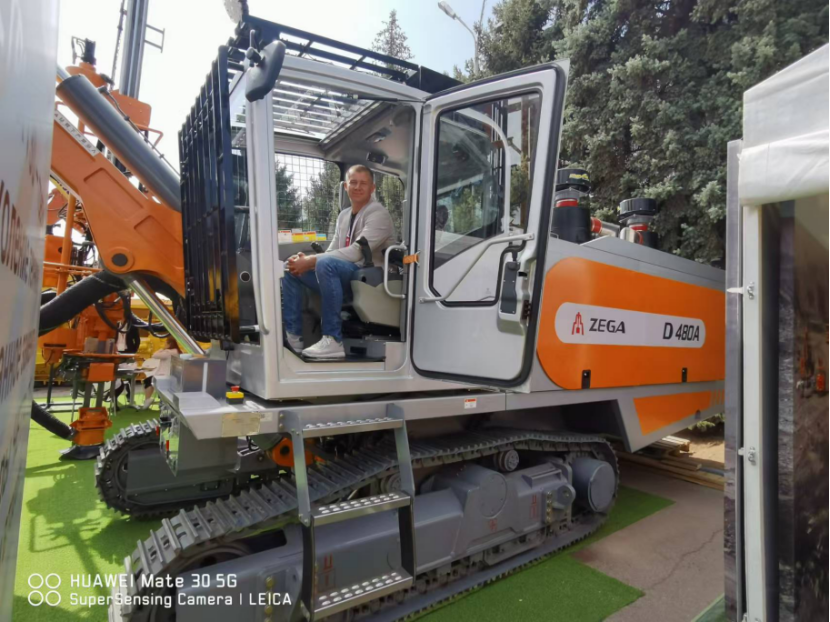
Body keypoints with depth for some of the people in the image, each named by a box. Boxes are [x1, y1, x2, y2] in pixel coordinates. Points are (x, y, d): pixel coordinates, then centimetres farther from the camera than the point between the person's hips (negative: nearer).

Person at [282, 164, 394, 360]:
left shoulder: (378, 214, -10)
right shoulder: (344, 215, 16)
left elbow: (357, 252, -21)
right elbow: (332, 251, 12)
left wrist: (311, 261, -22)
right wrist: (307, 261, -10)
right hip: (343, 275, 8)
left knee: (326, 264, -34)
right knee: (291, 268, 2)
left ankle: (333, 341, -31)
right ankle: (293, 337, -3)